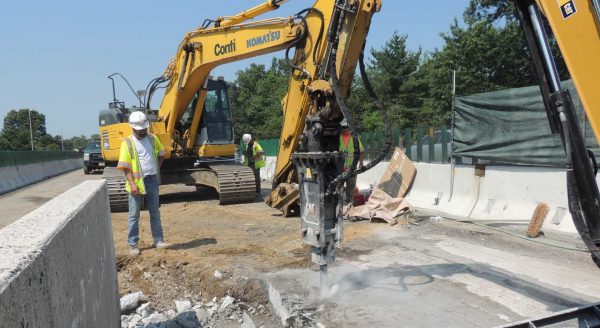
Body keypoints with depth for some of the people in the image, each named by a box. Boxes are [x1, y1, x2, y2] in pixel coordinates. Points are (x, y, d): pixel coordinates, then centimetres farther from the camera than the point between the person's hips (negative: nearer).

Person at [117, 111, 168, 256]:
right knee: (134, 215, 5)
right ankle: (133, 244, 13)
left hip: (152, 180, 4)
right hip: (137, 182, -4)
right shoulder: (127, 143, -8)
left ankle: (158, 240, 19)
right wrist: (132, 184, -19)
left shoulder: (152, 138, 6)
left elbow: (161, 154, 22)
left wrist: (157, 168, 10)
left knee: (155, 212, 10)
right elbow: (125, 166, -11)